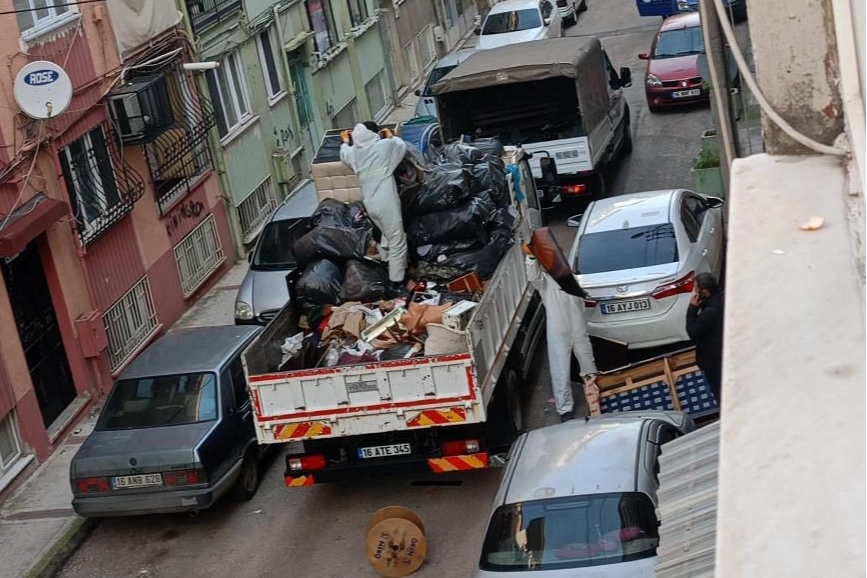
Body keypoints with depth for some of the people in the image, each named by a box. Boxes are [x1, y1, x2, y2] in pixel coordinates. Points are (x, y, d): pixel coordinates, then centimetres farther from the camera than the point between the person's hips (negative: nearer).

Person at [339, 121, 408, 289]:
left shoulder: (353, 152, 6)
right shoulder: (385, 145, -6)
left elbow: (343, 155, 32)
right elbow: (402, 146, 16)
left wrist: (346, 141, 50)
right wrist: (390, 135, 34)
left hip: (369, 204, 6)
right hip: (386, 202, -6)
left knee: (388, 235, 29)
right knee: (397, 242, 1)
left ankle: (386, 268, 36)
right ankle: (397, 281, 2)